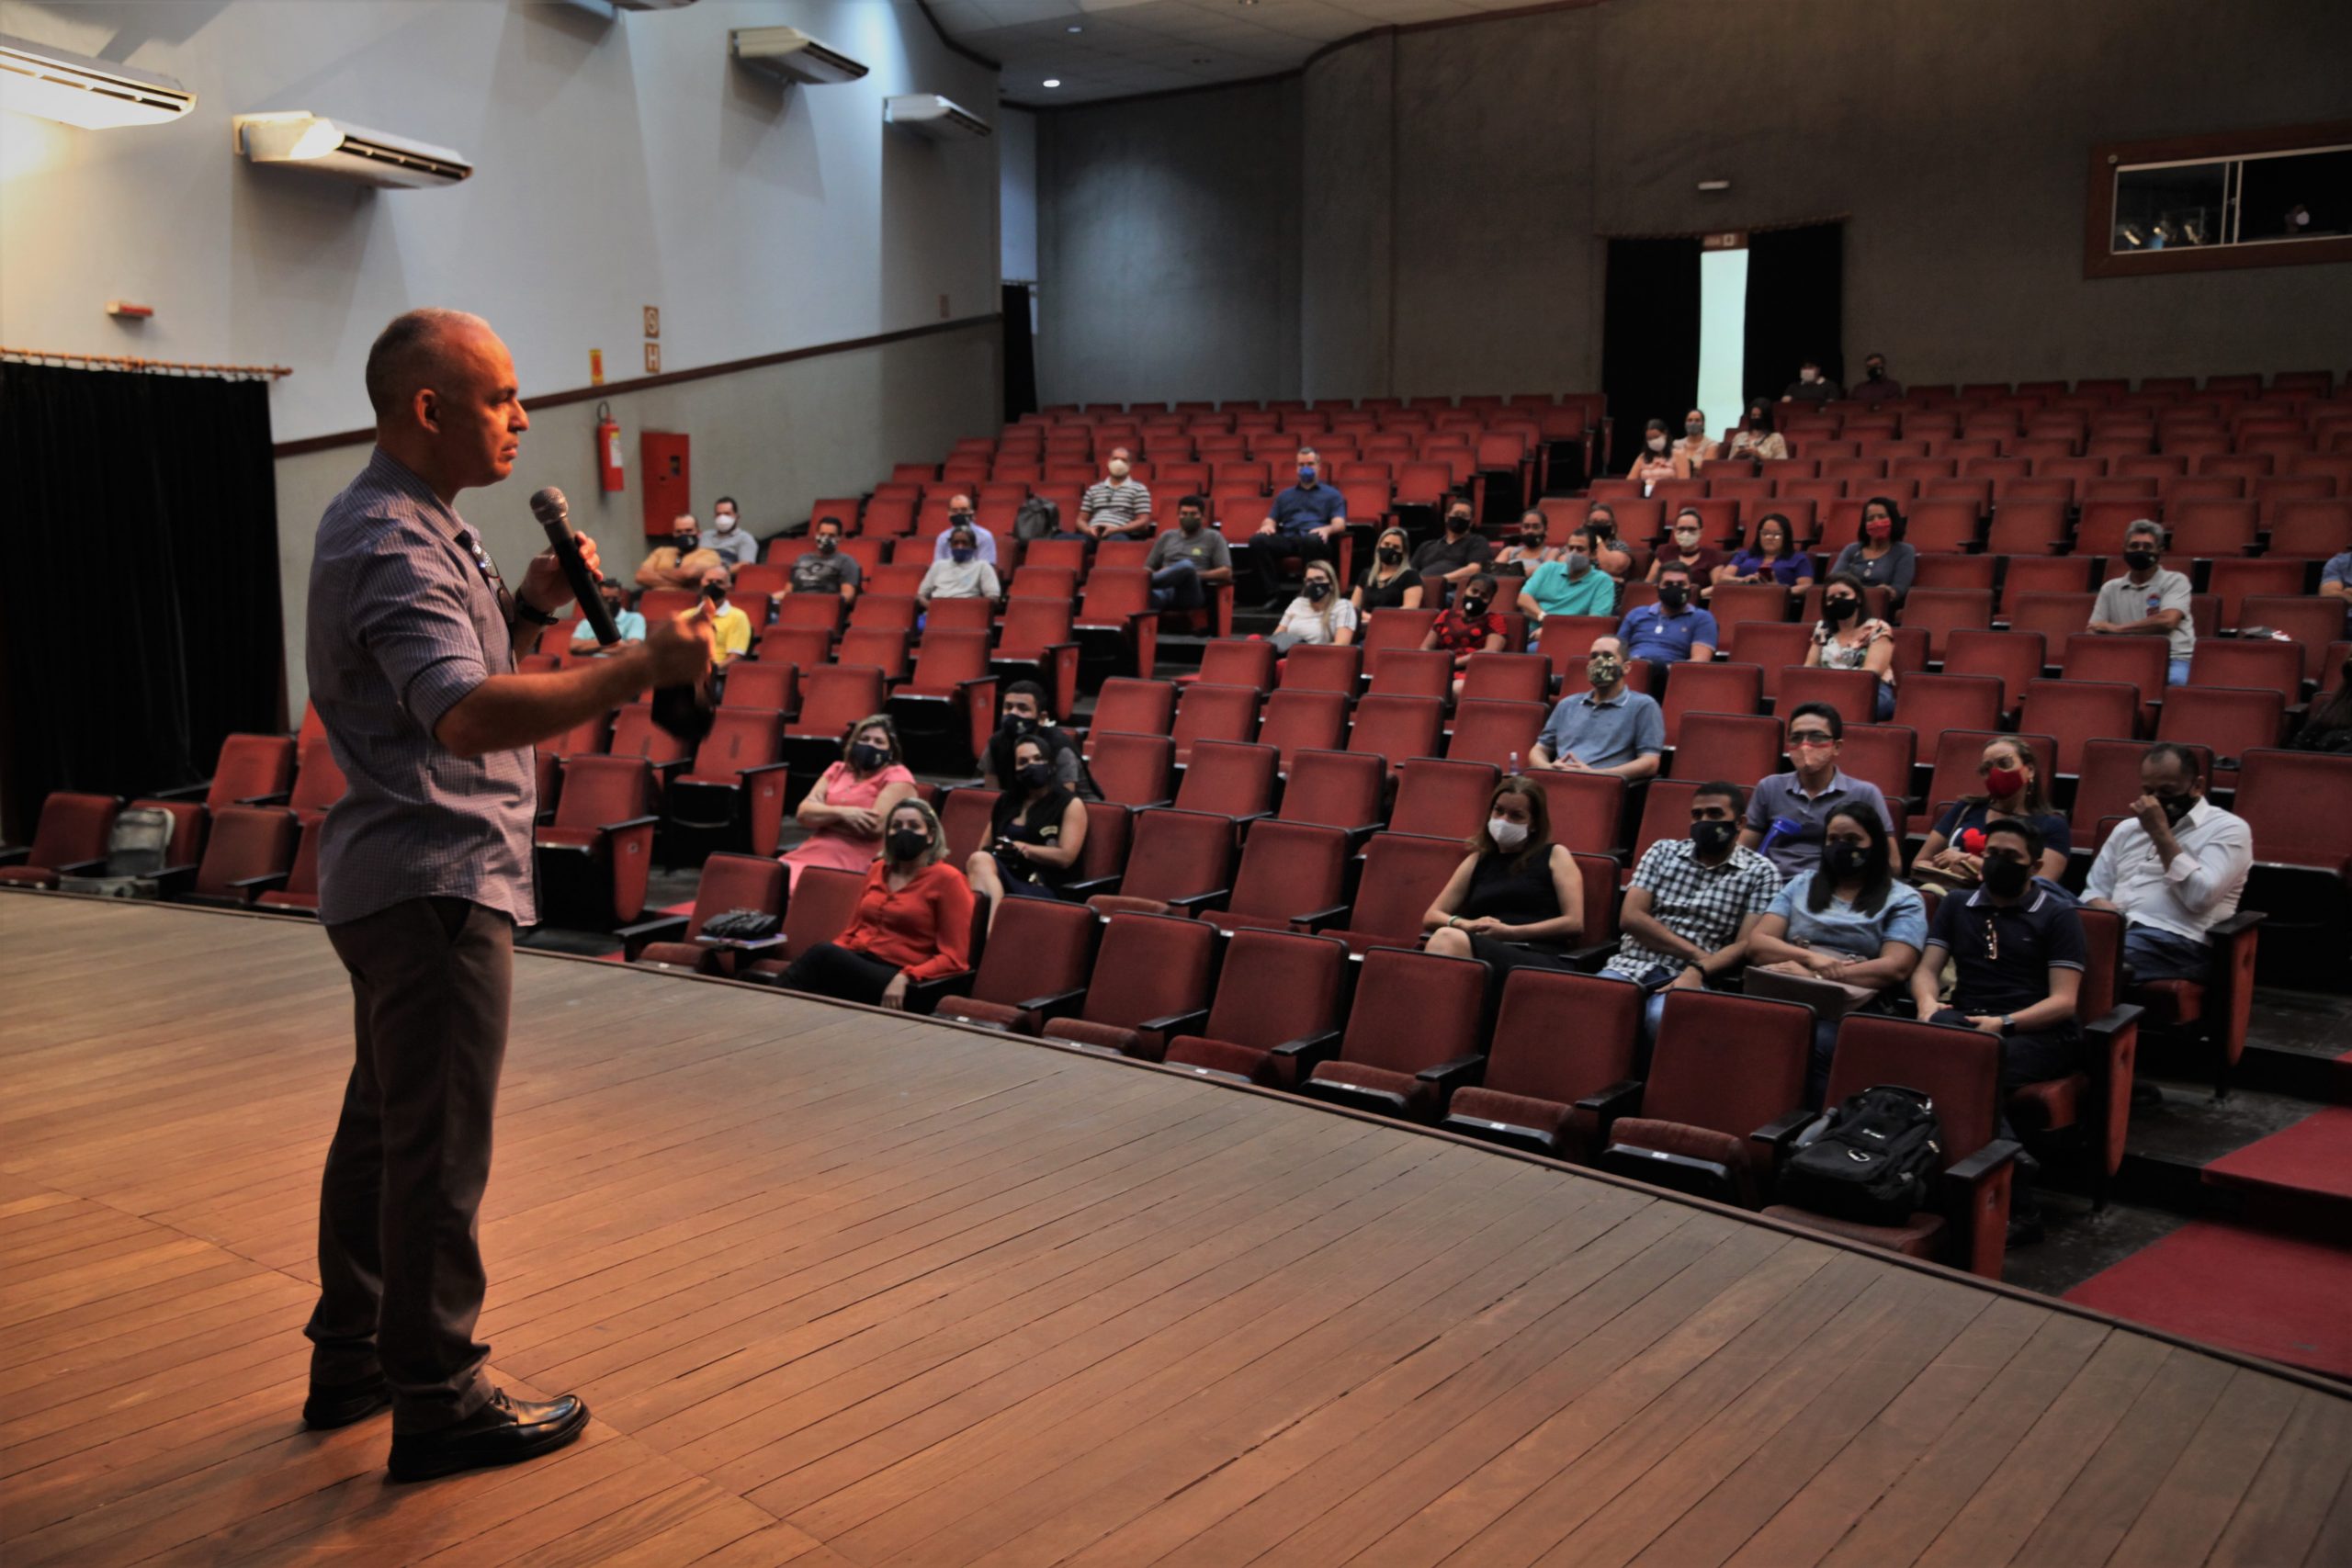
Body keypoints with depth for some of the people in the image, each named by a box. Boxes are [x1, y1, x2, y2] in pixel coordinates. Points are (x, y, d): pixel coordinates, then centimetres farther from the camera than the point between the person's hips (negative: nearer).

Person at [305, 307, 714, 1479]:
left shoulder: (399, 522, 14)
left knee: (384, 1124, 19)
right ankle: (438, 1402, 9)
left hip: (396, 880, 11)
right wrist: (640, 667, -36)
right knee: (439, 1150, -2)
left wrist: (527, 604, 7)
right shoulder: (393, 547, -21)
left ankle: (351, 1360, 33)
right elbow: (468, 716, -35)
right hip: (436, 884, -11)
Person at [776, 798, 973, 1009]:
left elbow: (953, 958, -6)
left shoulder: (947, 879, -1)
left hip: (894, 979, -6)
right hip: (855, 963, 6)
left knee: (823, 954, -31)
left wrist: (905, 978, -22)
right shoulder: (878, 869, 20)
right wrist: (832, 953, 1)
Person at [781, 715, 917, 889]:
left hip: (855, 863, -5)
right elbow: (803, 813, 8)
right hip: (811, 852, 6)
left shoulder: (897, 777, 3)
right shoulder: (837, 770, 20)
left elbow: (875, 825, -11)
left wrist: (821, 817, 0)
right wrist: (840, 813, -12)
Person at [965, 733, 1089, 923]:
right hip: (1002, 878, 4)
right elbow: (983, 849, 19)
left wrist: (1019, 848, -2)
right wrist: (999, 850, -6)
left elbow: (1065, 857, -1)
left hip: (1042, 888, -4)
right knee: (980, 860, -36)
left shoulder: (1071, 805, 11)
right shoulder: (1005, 802, 25)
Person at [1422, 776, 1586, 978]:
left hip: (1541, 959, -4)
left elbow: (1575, 923, 4)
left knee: (1448, 939, -36)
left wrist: (1510, 931, -4)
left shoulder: (1555, 855, 16)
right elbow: (1431, 917, 22)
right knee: (1444, 938, -36)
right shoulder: (1477, 860, 27)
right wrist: (1466, 925, -1)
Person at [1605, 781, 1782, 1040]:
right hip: (1634, 964, 2)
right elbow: (1630, 917, 3)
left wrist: (1698, 971, -20)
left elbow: (1746, 945, -2)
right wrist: (1697, 954, -6)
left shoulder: (1760, 872, 6)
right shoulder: (1663, 851, 14)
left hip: (1692, 976, -2)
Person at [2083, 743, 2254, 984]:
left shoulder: (2228, 828, 7)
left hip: (2177, 943, -5)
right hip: (2114, 931, 5)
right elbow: (2093, 892, 20)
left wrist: (2160, 833, -4)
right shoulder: (2127, 829, 25)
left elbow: (2200, 896, -9)